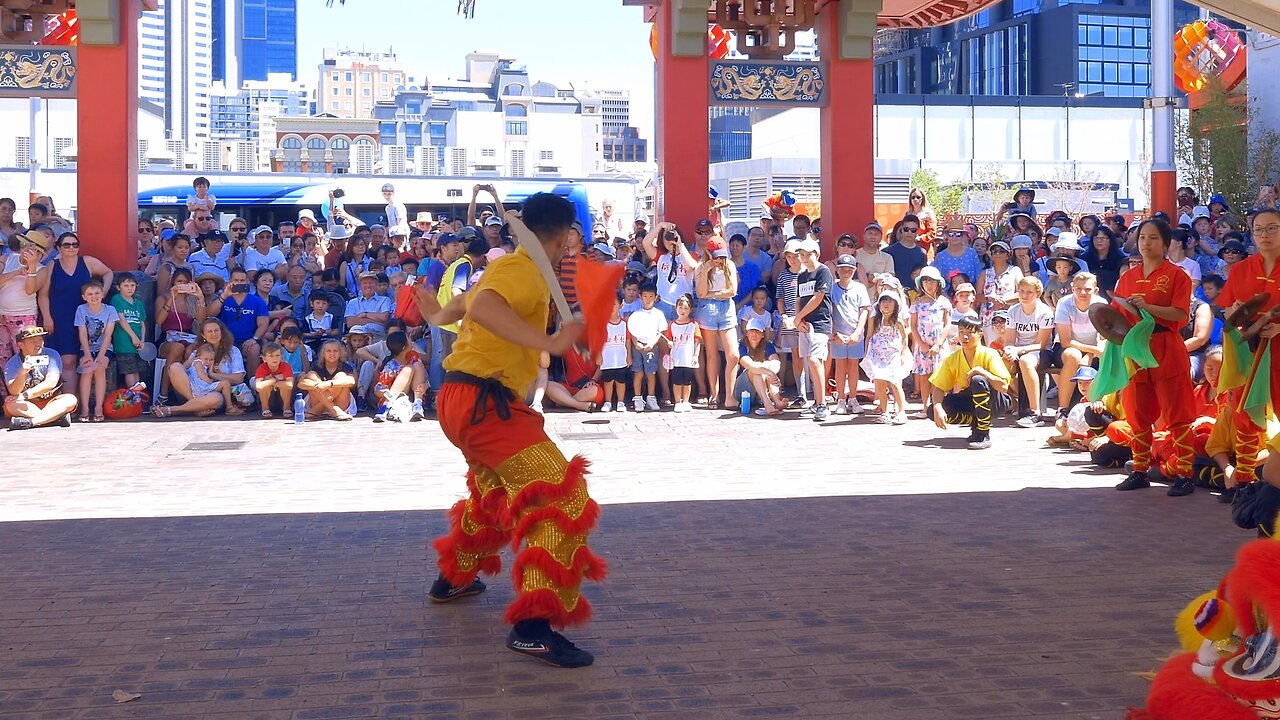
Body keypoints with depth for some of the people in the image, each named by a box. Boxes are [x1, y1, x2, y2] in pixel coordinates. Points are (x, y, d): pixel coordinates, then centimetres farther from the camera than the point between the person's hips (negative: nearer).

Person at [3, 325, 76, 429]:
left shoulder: (52, 355, -5)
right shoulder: (13, 363, -6)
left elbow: (51, 382, -16)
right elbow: (13, 392, -20)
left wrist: (24, 396, -20)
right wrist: (22, 373, -39)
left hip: (51, 403, 1)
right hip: (27, 406, -1)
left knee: (70, 399, -28)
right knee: (11, 404, -31)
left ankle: (29, 422, -39)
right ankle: (57, 417, -32)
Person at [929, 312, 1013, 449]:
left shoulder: (989, 355, -17)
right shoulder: (951, 360, -6)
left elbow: (1004, 386, -26)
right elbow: (939, 388, -8)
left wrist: (981, 371, -32)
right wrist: (937, 407, -27)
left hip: (995, 401, -5)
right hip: (969, 401, 5)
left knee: (978, 381, -37)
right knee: (933, 411, -19)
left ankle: (984, 434, -25)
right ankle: (976, 422, 2)